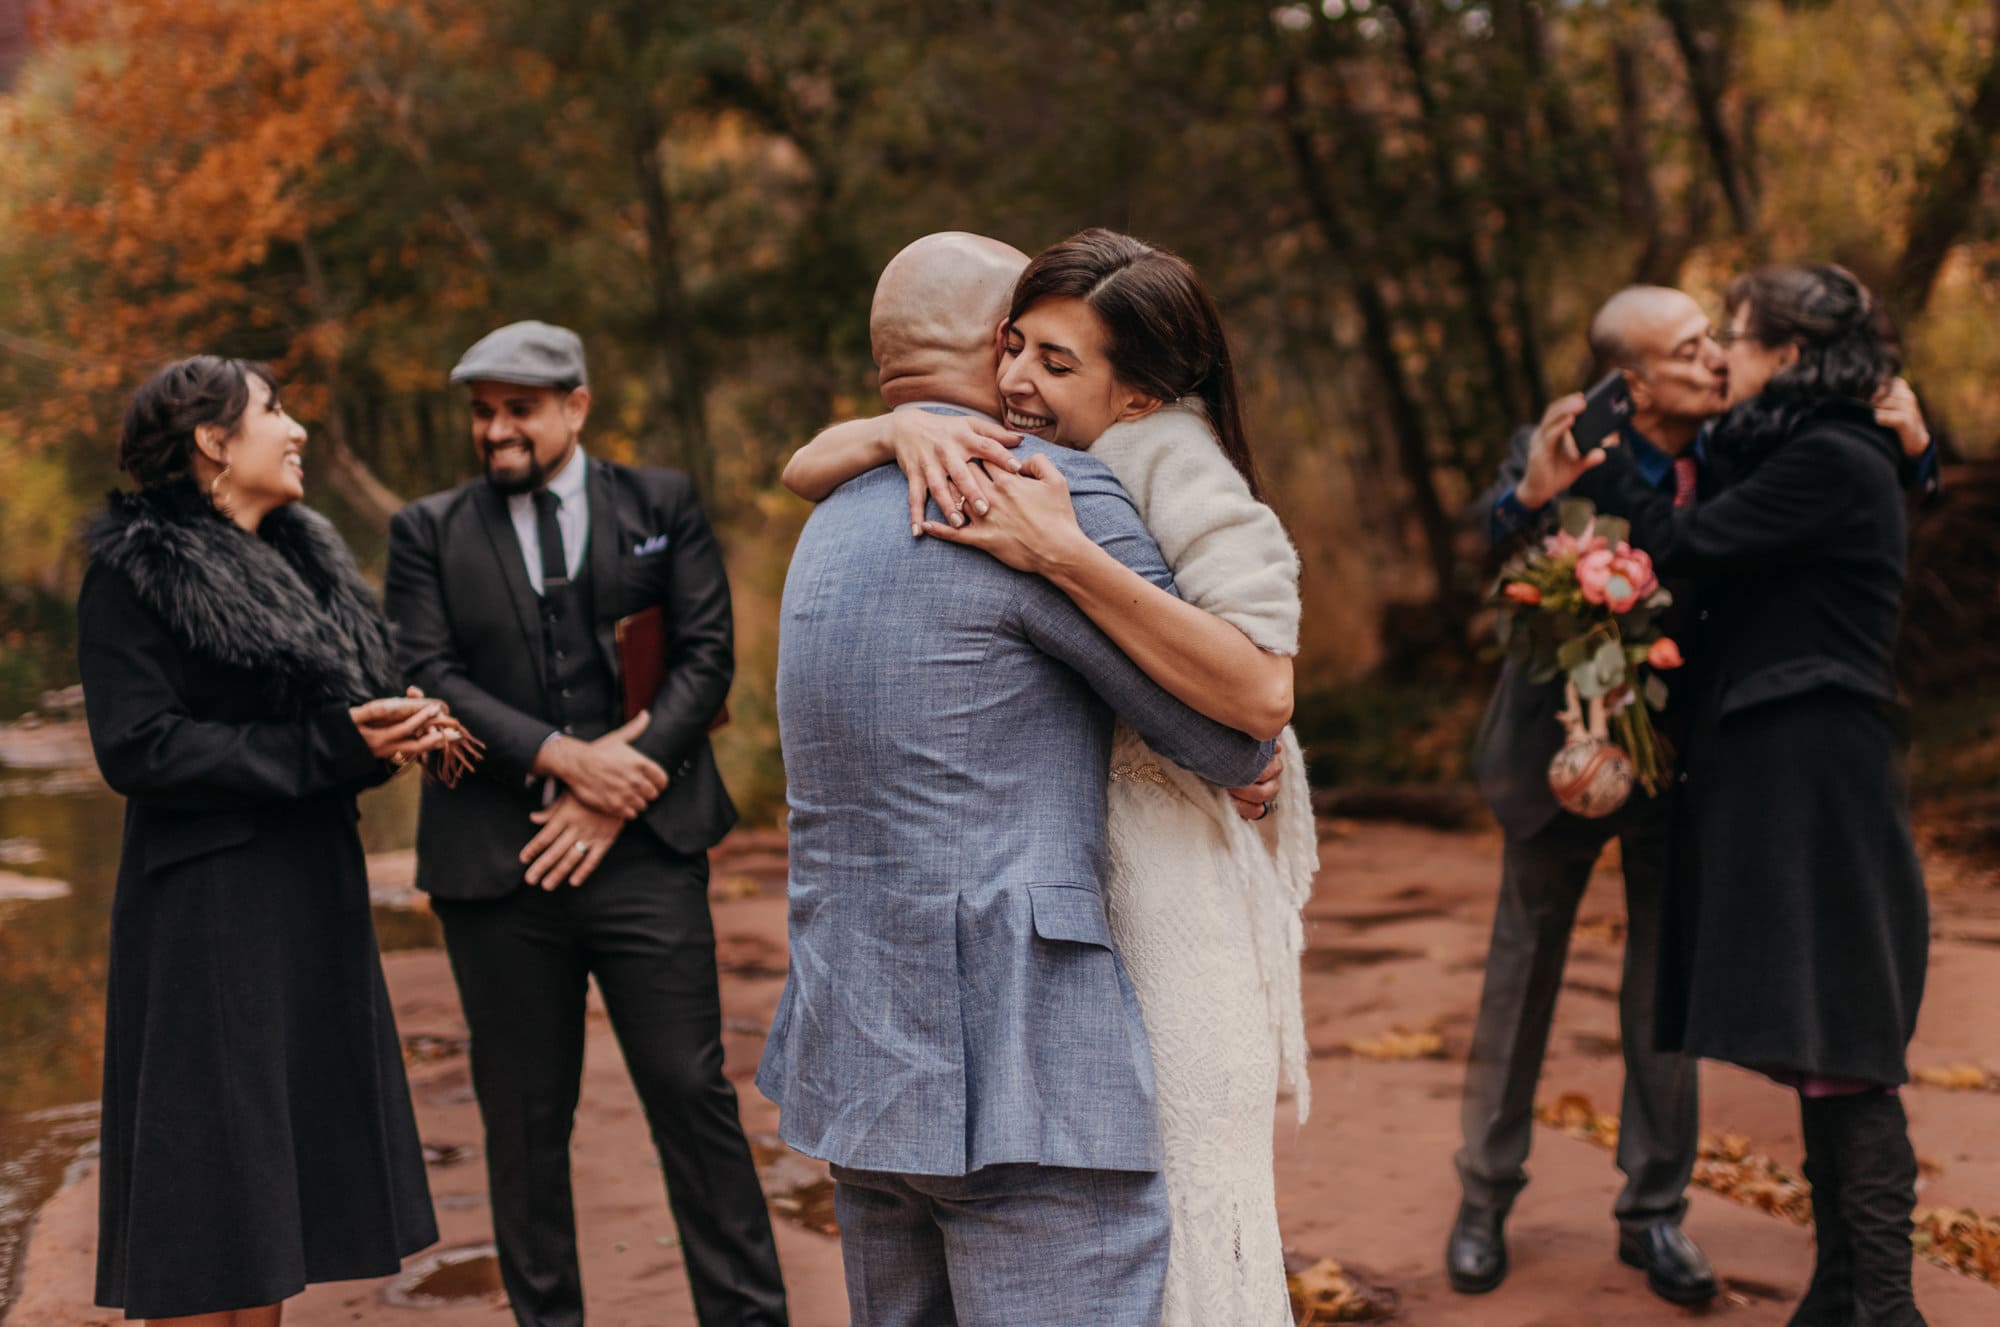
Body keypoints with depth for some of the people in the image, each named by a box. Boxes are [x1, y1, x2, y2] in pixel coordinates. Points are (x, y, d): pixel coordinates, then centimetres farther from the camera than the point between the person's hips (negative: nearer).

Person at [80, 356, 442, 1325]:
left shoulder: (300, 556, 14)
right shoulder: (133, 571, -9)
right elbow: (135, 747, -17)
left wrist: (394, 730, -3)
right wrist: (330, 748, -20)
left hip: (311, 899, 8)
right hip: (207, 915, -8)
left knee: (283, 1147, 11)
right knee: (210, 1166, -3)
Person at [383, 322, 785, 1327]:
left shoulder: (663, 505, 7)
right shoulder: (429, 531, 8)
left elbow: (707, 657, 1)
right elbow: (424, 678, -3)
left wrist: (621, 791, -10)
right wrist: (562, 758, -14)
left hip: (645, 849, -1)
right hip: (495, 861, 1)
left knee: (693, 1094, -1)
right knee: (524, 1116, 8)